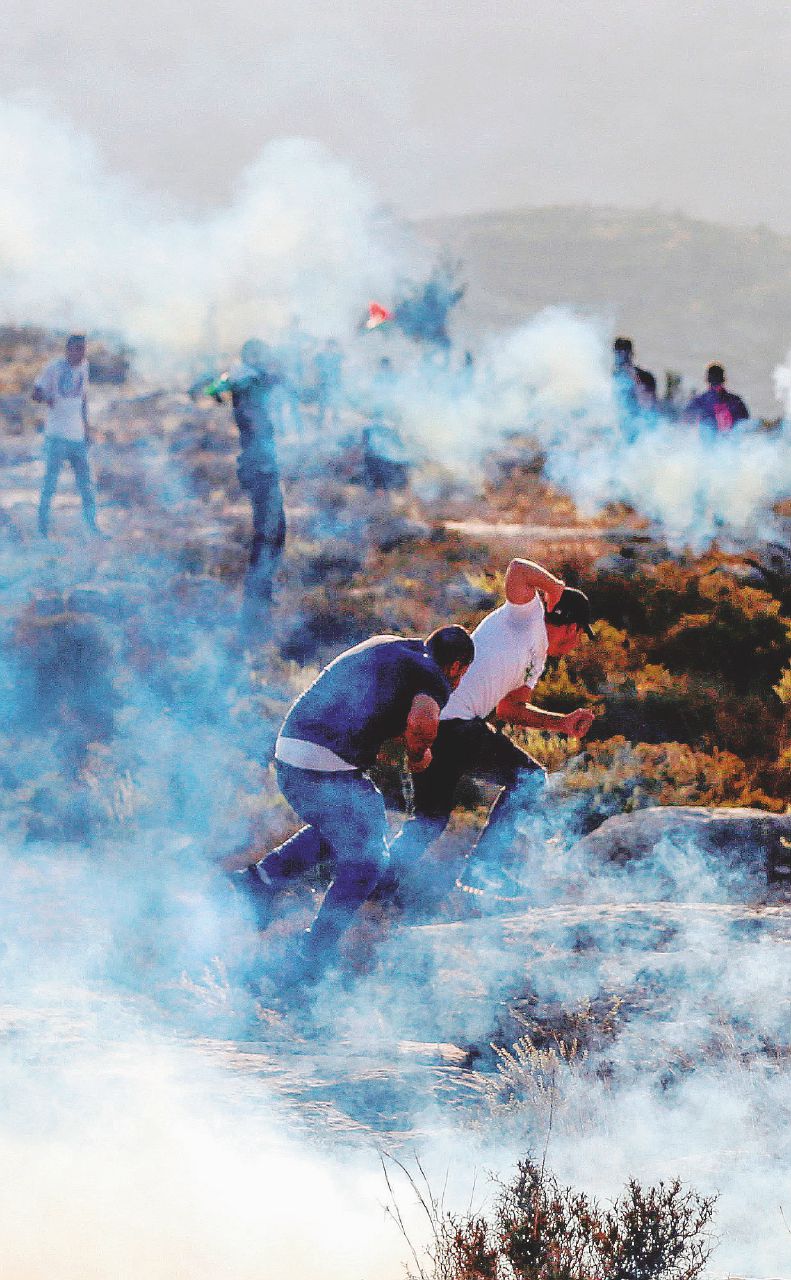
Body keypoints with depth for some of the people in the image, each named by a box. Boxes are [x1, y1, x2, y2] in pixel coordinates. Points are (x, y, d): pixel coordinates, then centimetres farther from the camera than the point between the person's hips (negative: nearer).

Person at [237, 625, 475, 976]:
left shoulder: (380, 644, 23)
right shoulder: (435, 678, -1)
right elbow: (422, 723, -22)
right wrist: (418, 756, -1)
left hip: (286, 752, 8)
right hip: (329, 770, -8)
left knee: (336, 830, 33)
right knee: (364, 862, 9)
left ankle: (262, 878, 20)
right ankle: (314, 956, 7)